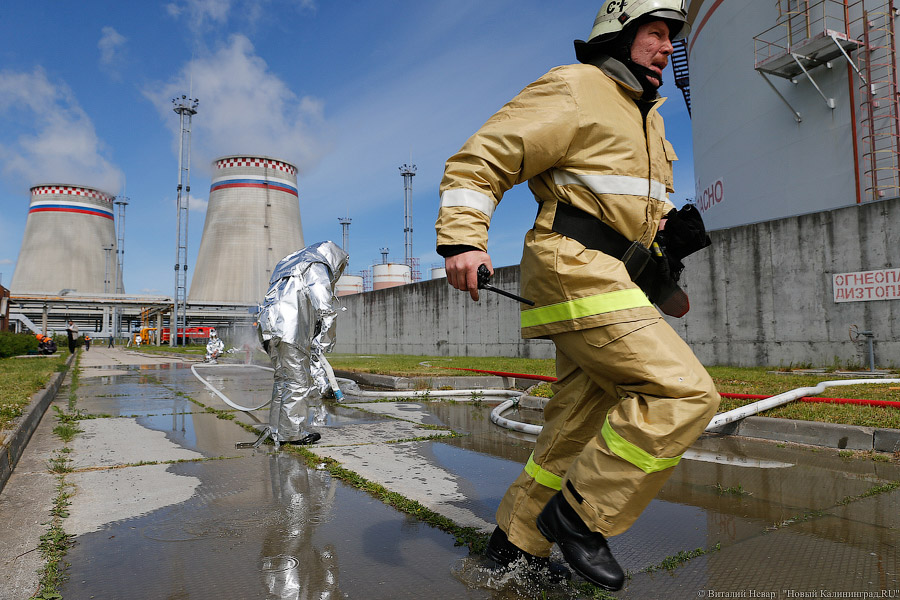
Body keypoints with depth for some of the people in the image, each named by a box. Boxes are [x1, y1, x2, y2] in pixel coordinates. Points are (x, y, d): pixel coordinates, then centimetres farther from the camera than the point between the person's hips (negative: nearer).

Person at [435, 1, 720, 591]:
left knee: (579, 428, 9)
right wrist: (462, 239, -25)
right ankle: (581, 515, -4)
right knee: (686, 393, -16)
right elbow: (480, 161, -10)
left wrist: (670, 227, 19)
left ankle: (516, 543, 23)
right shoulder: (573, 90, -2)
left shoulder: (646, 119, 27)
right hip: (577, 274, -10)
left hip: (612, 284, 10)